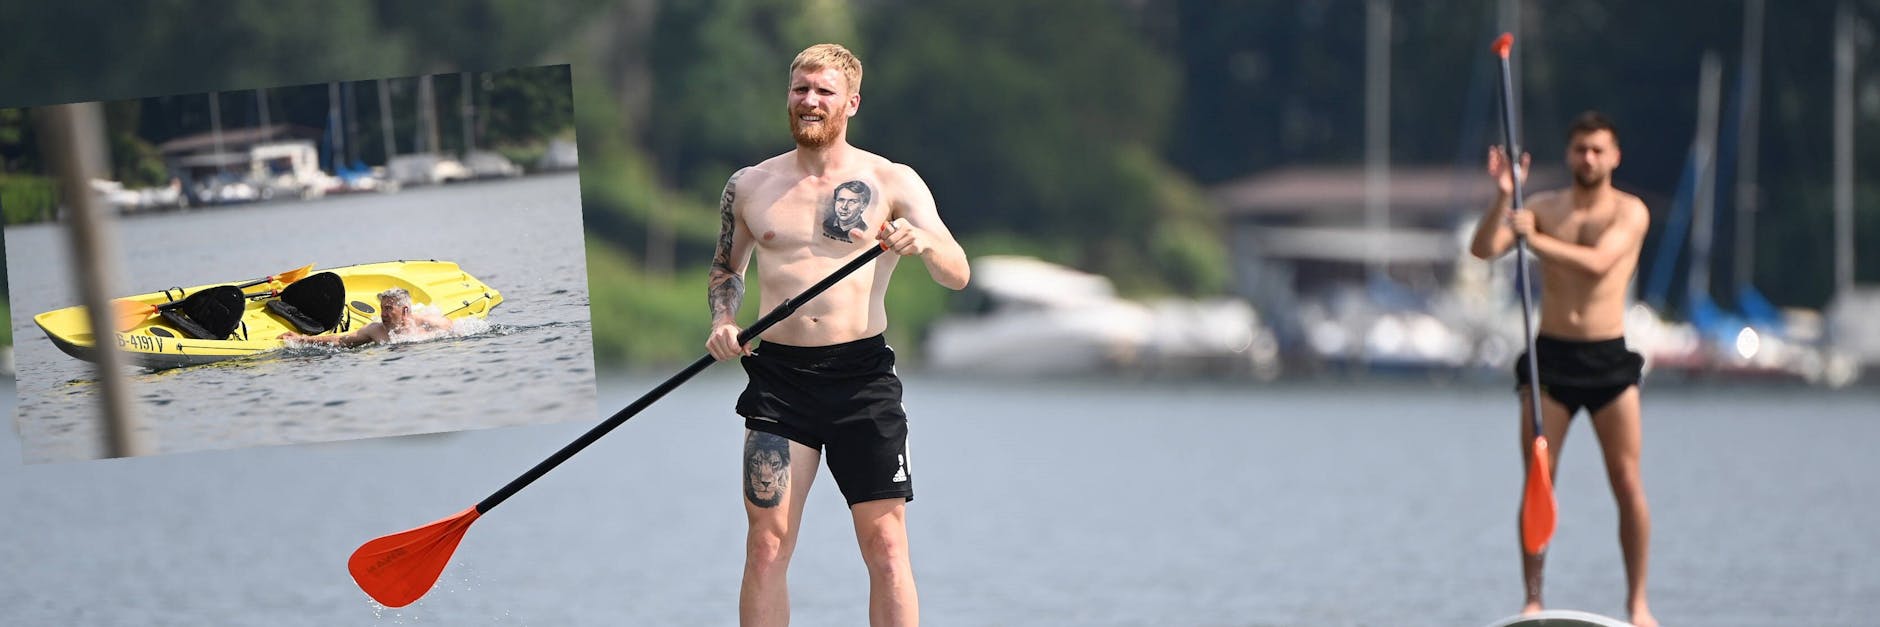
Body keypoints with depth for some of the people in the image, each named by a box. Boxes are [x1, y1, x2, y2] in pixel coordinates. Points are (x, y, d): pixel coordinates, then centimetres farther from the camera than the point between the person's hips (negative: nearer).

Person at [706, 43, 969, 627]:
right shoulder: (749, 186, 11)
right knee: (766, 543, -4)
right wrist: (722, 321, 4)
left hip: (862, 376, -2)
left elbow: (957, 275, -3)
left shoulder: (891, 183, 3)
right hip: (778, 377, 2)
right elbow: (726, 268, 25)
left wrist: (923, 243, -25)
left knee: (885, 545, -5)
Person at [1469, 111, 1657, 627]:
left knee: (1627, 482, -3)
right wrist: (1504, 197, -20)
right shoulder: (1543, 208, 6)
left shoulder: (1630, 212, -1)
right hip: (1550, 354, 1)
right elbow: (1483, 249, -6)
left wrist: (1536, 239, -29)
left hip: (1609, 357, -1)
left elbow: (1598, 261, -20)